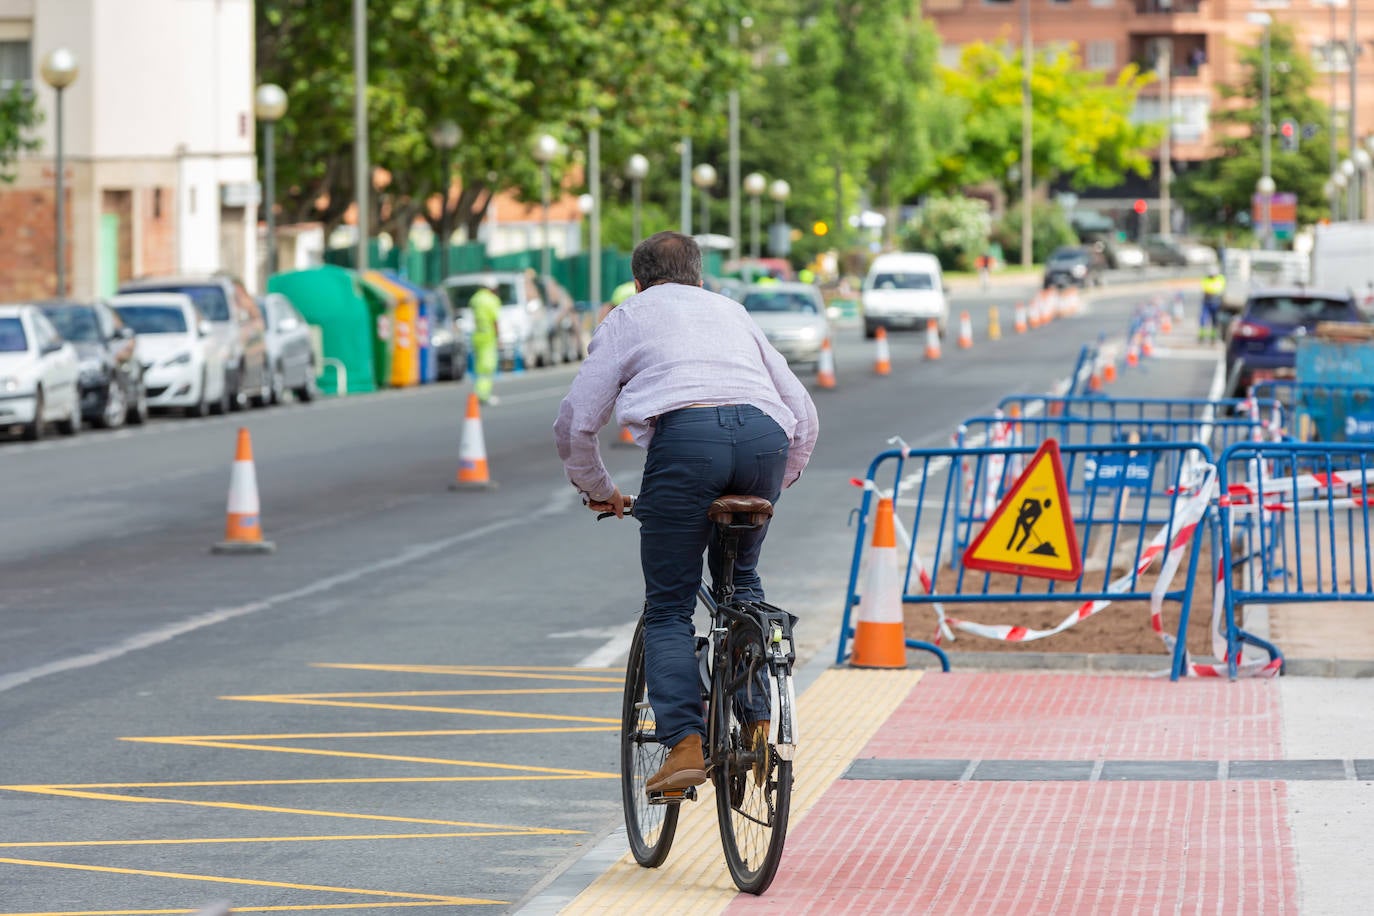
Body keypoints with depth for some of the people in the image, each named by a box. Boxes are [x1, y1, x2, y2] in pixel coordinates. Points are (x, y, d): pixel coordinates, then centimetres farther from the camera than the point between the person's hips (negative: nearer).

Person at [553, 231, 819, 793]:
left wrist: (597, 490, 36)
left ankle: (685, 745, -11)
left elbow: (575, 425, 19)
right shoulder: (732, 312, 36)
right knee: (740, 579, 26)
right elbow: (804, 412, 32)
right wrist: (779, 482, 45)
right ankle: (758, 723, 13)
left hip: (685, 435, -3)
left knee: (668, 608, 5)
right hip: (766, 435, 3)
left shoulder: (628, 319, 27)